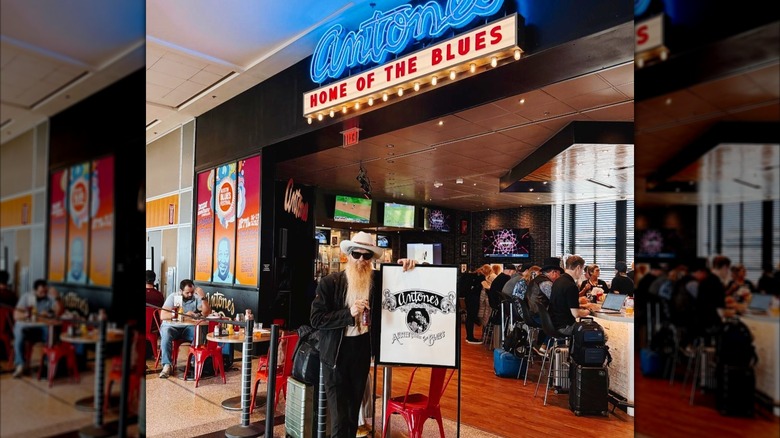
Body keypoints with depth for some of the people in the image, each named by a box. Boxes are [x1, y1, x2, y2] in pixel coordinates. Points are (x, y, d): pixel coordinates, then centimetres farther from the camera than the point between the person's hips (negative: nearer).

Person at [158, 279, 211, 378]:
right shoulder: (173, 297, -7)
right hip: (171, 326, -2)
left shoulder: (196, 298, -1)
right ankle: (167, 365, -33)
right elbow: (163, 315, -18)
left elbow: (206, 313, -12)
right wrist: (183, 315, -26)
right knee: (166, 335, -36)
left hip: (188, 327, 2)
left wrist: (203, 297, -24)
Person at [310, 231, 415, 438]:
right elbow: (316, 319, -12)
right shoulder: (329, 282, -9)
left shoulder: (378, 280, -1)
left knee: (353, 412, 17)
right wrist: (349, 313, -23)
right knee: (340, 418, -4)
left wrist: (406, 267, -10)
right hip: (336, 354, -3)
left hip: (363, 352, 3)